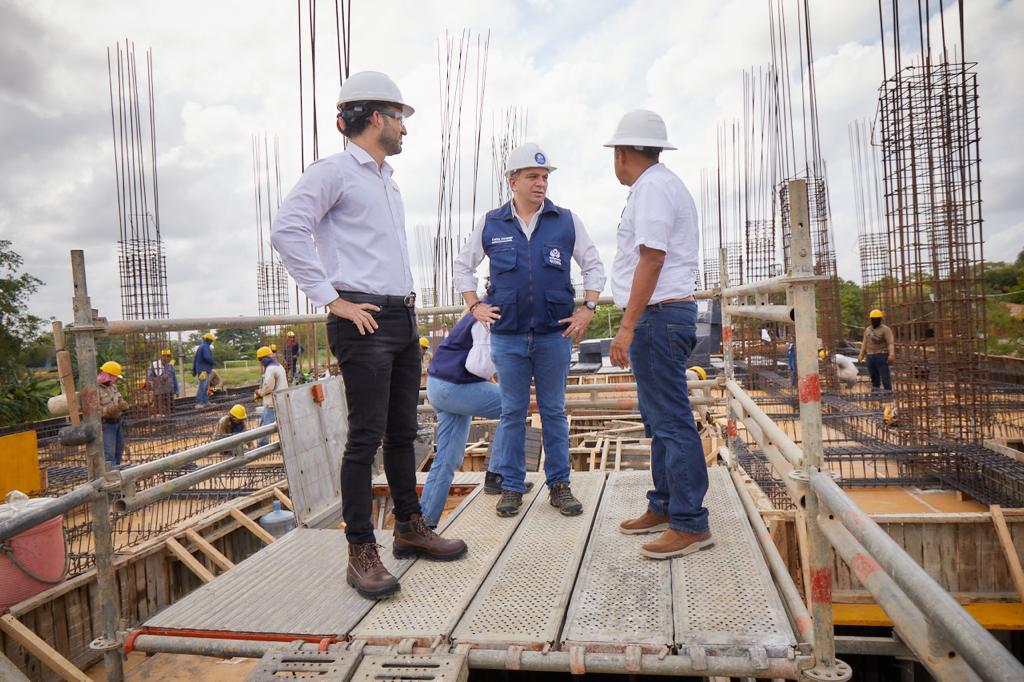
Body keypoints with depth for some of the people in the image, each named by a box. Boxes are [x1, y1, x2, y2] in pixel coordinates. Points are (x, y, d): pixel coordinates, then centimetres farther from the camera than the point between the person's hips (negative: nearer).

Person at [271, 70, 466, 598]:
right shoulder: (333, 171, -6)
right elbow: (287, 230, -18)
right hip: (364, 321, -8)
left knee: (403, 431, 14)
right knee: (366, 436, -6)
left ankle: (410, 528, 27)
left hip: (403, 319, 9)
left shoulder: (386, 179, 22)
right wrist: (332, 299, -19)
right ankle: (361, 552, 4)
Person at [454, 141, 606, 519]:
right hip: (507, 335, 0)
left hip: (555, 333, 0)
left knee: (554, 411, 8)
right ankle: (511, 486, 17)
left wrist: (588, 309, 0)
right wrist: (475, 306, 6)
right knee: (512, 412, 7)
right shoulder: (490, 224, 6)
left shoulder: (567, 221, 5)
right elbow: (463, 265, 17)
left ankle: (559, 484, 18)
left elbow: (593, 265, 10)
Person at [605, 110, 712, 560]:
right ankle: (664, 509, 26)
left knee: (670, 420, -8)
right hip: (664, 314, 11)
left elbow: (651, 259, -20)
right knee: (658, 417, 15)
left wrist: (627, 328, -22)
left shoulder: (652, 187, -10)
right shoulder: (663, 184, 22)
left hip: (657, 314, -11)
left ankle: (691, 524, -1)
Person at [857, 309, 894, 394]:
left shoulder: (885, 329, -5)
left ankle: (888, 393, -5)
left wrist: (891, 354, -29)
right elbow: (865, 343, 15)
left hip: (881, 355, -5)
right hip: (870, 356, 5)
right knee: (874, 376, 10)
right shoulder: (867, 330, 13)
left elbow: (891, 343, -14)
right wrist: (861, 355, 8)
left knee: (885, 375, -7)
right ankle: (874, 393, 16)